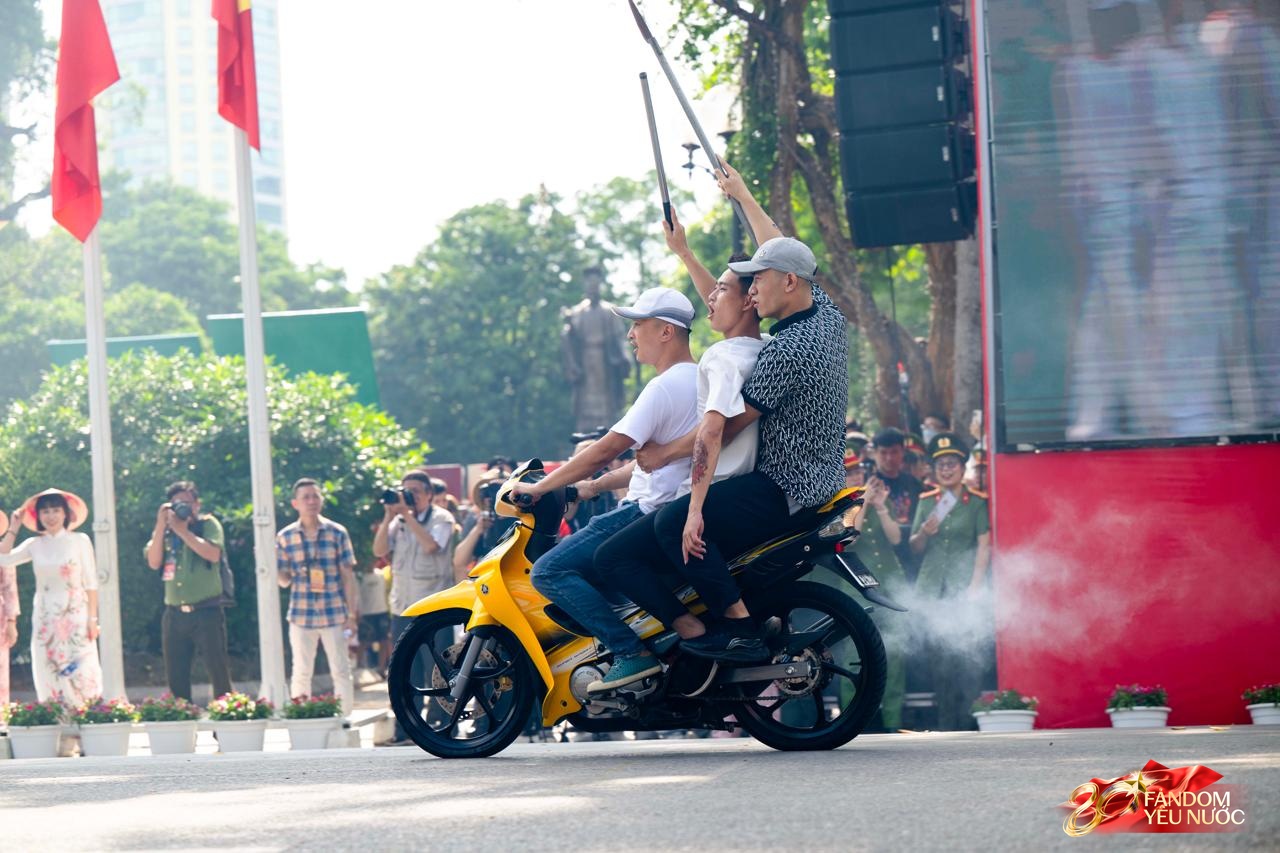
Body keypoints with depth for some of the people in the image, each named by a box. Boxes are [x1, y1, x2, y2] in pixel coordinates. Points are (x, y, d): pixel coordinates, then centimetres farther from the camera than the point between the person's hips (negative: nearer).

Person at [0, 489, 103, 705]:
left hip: (76, 615, -3)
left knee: (81, 675, -6)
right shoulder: (35, 545, 7)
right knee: (50, 675, 0)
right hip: (46, 619, 3)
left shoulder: (79, 541, -1)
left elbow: (91, 582, -2)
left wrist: (92, 618, -7)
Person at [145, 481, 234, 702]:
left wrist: (182, 530, -13)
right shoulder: (164, 530, 13)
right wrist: (161, 526, -5)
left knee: (219, 671, -6)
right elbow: (154, 562, -1)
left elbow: (213, 554, -15)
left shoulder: (208, 524, 2)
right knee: (175, 678, 5)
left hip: (206, 611, -4)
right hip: (174, 615, 4)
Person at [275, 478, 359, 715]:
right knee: (301, 674, 5)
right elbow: (284, 580, 8)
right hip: (301, 615, 1)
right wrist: (271, 565, -13)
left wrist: (352, 614, -2)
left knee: (341, 671, 3)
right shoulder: (285, 537, 4)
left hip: (334, 614, -1)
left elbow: (348, 576, 2)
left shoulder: (337, 533, 0)